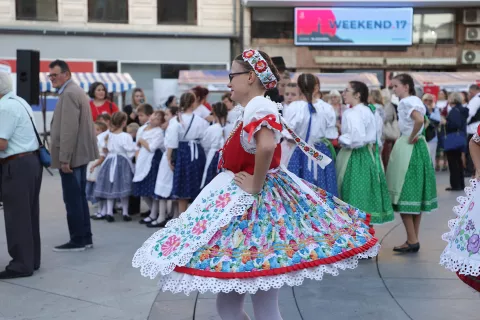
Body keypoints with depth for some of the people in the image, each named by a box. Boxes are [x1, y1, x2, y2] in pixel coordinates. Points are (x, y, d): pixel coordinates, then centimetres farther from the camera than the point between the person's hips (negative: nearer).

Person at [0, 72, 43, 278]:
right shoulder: (20, 102, 15)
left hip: (17, 166, -10)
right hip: (31, 161, 10)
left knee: (17, 216, -2)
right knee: (29, 215, 14)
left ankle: (21, 265, 3)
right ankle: (31, 260, 22)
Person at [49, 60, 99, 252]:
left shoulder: (69, 93, -15)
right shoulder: (74, 91, 18)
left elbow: (69, 129, -22)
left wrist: (64, 158, -22)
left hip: (71, 156, -11)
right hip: (79, 153, 11)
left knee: (72, 200, -5)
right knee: (79, 198, 13)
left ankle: (77, 240, 1)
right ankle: (85, 238, 18)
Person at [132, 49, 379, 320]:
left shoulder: (260, 106, -16)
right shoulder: (254, 109, 15)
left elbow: (266, 146, -36)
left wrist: (255, 185, -24)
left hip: (255, 203, -10)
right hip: (242, 202, 10)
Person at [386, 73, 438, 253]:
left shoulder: (406, 102, -14)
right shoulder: (416, 100, 14)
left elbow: (419, 120, -31)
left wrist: (410, 138, -18)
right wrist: (414, 137, 6)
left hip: (408, 148, -9)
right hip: (419, 147, 9)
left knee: (404, 193, -4)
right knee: (415, 192, 11)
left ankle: (412, 241, -2)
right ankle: (414, 240, 16)